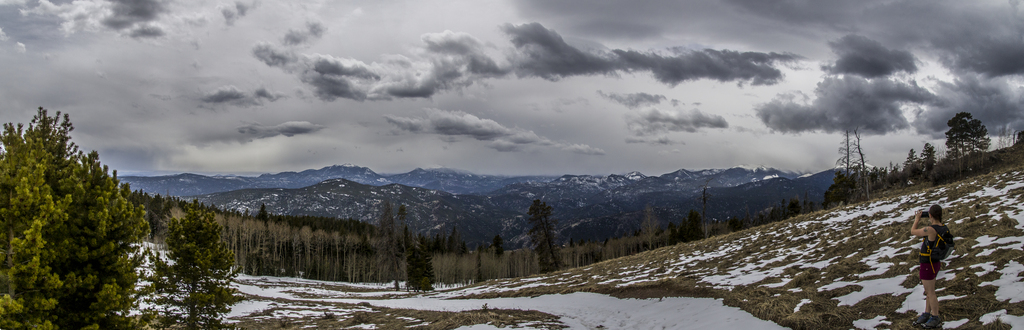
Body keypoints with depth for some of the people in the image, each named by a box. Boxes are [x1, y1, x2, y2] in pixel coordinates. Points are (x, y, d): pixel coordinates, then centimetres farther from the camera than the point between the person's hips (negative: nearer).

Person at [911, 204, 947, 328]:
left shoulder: (930, 229, -29)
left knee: (930, 293, 4)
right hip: (935, 262, 9)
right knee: (928, 290, 19)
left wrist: (917, 220, 4)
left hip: (928, 265, -9)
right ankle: (927, 314, 30)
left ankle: (936, 318, 15)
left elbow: (913, 232, -12)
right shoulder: (944, 228, -2)